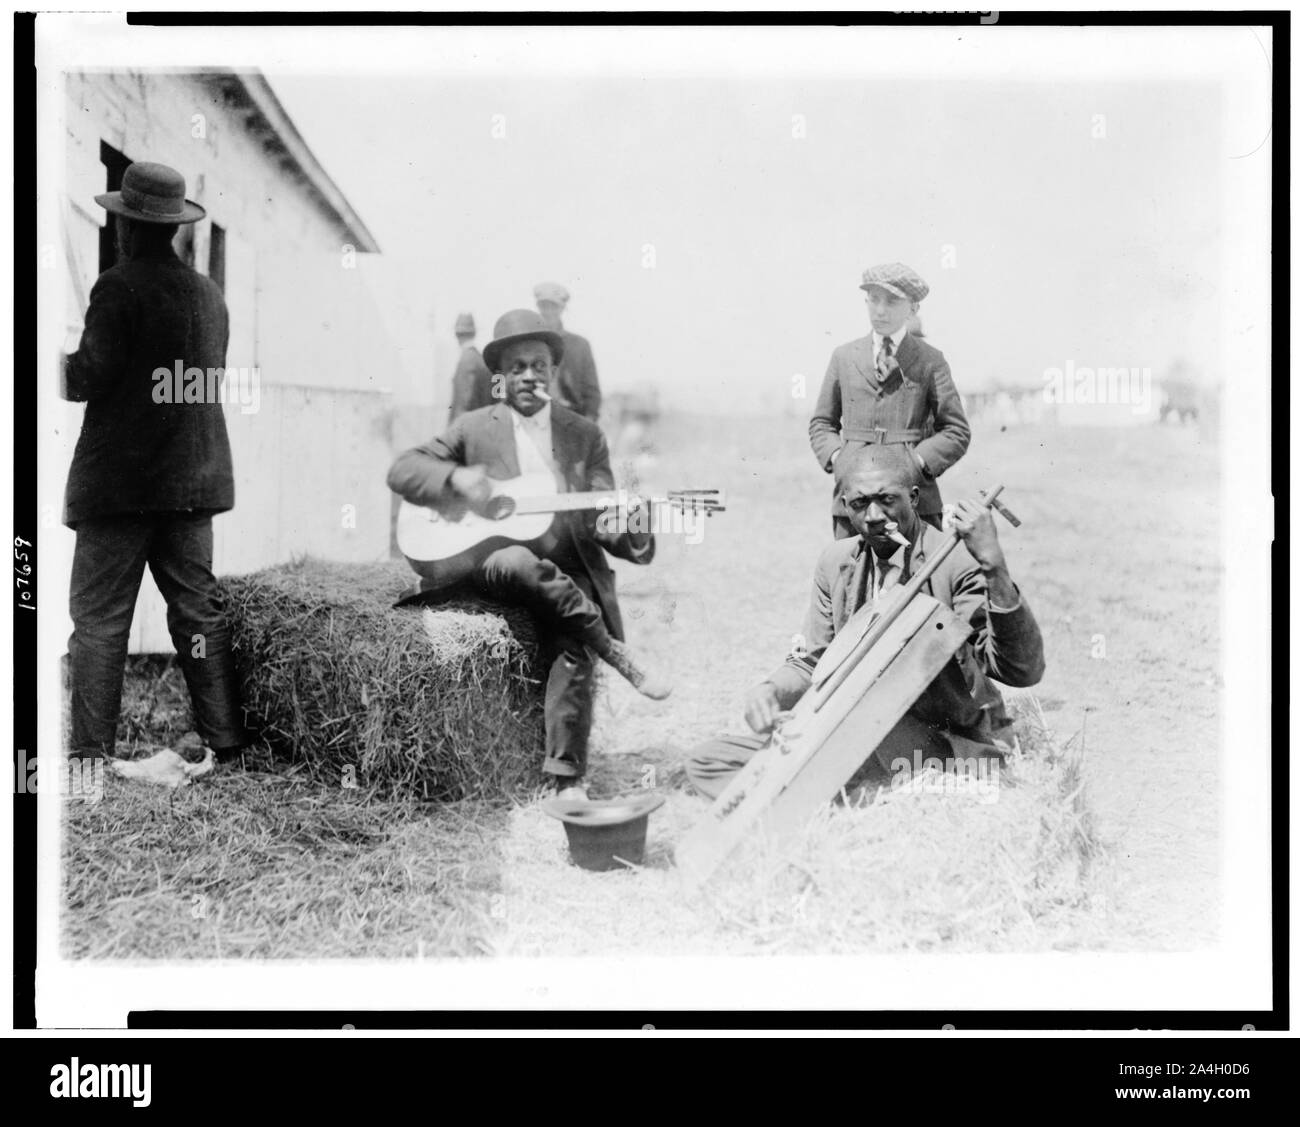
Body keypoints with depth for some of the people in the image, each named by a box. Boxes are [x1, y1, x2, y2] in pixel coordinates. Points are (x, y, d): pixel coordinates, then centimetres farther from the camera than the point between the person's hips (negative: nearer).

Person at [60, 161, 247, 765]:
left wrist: (61, 365, 5)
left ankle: (90, 750, 1)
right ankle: (227, 741, 14)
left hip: (120, 479, -6)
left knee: (98, 618, 1)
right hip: (194, 475, 6)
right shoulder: (209, 292, 8)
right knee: (198, 608, 11)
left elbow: (90, 378, -13)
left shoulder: (118, 287, -11)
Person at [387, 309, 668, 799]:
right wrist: (456, 478, -15)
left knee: (575, 644, -28)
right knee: (518, 563, -37)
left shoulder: (585, 435, 12)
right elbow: (401, 471, 5)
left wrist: (629, 534, -17)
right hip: (494, 563, 0)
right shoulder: (474, 428, 9)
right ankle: (615, 651, -23)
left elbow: (600, 519, 7)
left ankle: (567, 777, -24)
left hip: (568, 573, 1)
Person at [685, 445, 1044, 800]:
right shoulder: (836, 563, 6)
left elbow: (1023, 672, -23)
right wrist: (771, 691, -10)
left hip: (952, 744, -6)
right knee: (706, 760, -5)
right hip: (864, 736, 6)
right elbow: (811, 663, 14)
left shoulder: (959, 562, -13)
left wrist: (995, 568, -35)